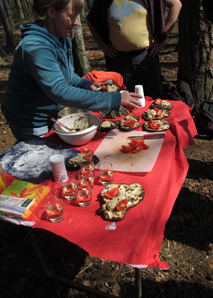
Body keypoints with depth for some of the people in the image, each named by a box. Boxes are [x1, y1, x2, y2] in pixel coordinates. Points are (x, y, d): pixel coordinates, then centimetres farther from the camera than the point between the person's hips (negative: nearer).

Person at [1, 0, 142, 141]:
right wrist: (114, 100, -43)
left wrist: (86, 84, -7)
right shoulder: (35, 46, -30)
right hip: (30, 123, -8)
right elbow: (60, 93, -41)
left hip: (52, 114, 8)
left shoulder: (63, 39, -1)